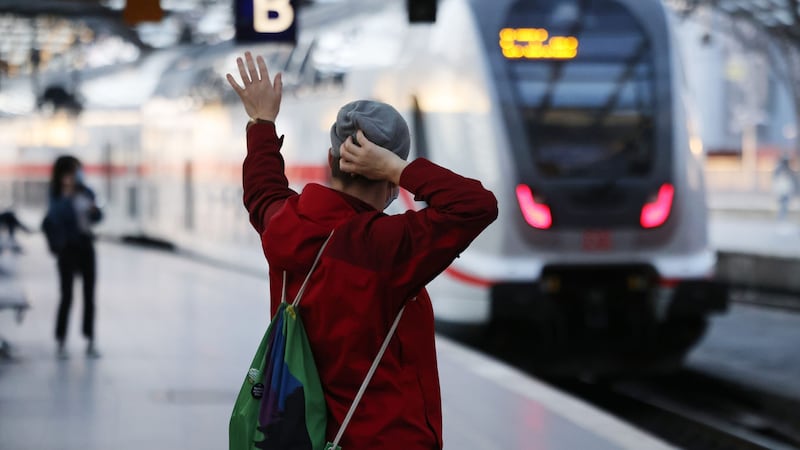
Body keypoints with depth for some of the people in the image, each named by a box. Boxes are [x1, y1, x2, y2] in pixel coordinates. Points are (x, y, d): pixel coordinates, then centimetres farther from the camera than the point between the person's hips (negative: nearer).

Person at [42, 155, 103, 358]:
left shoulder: (86, 193, 4)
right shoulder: (58, 195, -9)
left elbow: (97, 217, 15)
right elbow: (55, 217, -25)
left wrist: (94, 210, -7)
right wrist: (67, 196, -29)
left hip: (86, 245, 5)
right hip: (68, 248, -5)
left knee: (89, 295, 7)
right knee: (67, 296, -5)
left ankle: (90, 342, 14)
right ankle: (61, 342, 4)